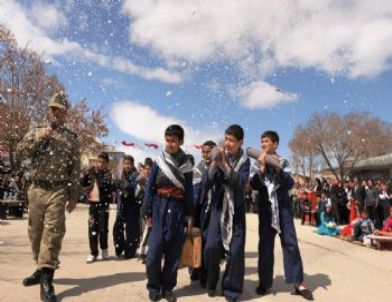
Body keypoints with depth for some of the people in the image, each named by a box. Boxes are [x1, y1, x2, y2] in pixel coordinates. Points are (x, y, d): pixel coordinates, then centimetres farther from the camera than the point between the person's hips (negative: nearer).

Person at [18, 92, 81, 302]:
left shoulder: (72, 139, 4)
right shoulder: (36, 132, 11)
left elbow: (75, 170, 3)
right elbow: (21, 151, -2)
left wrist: (74, 196, 0)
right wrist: (39, 138, -14)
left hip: (57, 191, -3)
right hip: (36, 190, 3)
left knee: (52, 232, -9)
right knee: (35, 231, 12)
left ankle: (46, 279, -6)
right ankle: (42, 269, 29)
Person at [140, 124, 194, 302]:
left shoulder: (186, 165, 4)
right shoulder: (159, 163, 1)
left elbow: (189, 191, 6)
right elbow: (150, 188, 2)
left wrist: (190, 216, 3)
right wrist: (147, 212, -1)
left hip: (178, 210, 1)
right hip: (160, 208, -1)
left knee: (174, 251, 6)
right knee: (155, 250, -6)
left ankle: (167, 287, 21)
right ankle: (154, 286, 15)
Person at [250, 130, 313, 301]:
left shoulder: (283, 162, 4)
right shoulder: (258, 163, 5)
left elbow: (290, 184, -7)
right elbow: (254, 185, -5)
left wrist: (278, 168, -16)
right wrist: (262, 167, -15)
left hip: (282, 206, 0)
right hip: (265, 207, 1)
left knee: (290, 243, -2)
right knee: (265, 244, 4)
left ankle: (299, 282, 6)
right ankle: (265, 282, 13)